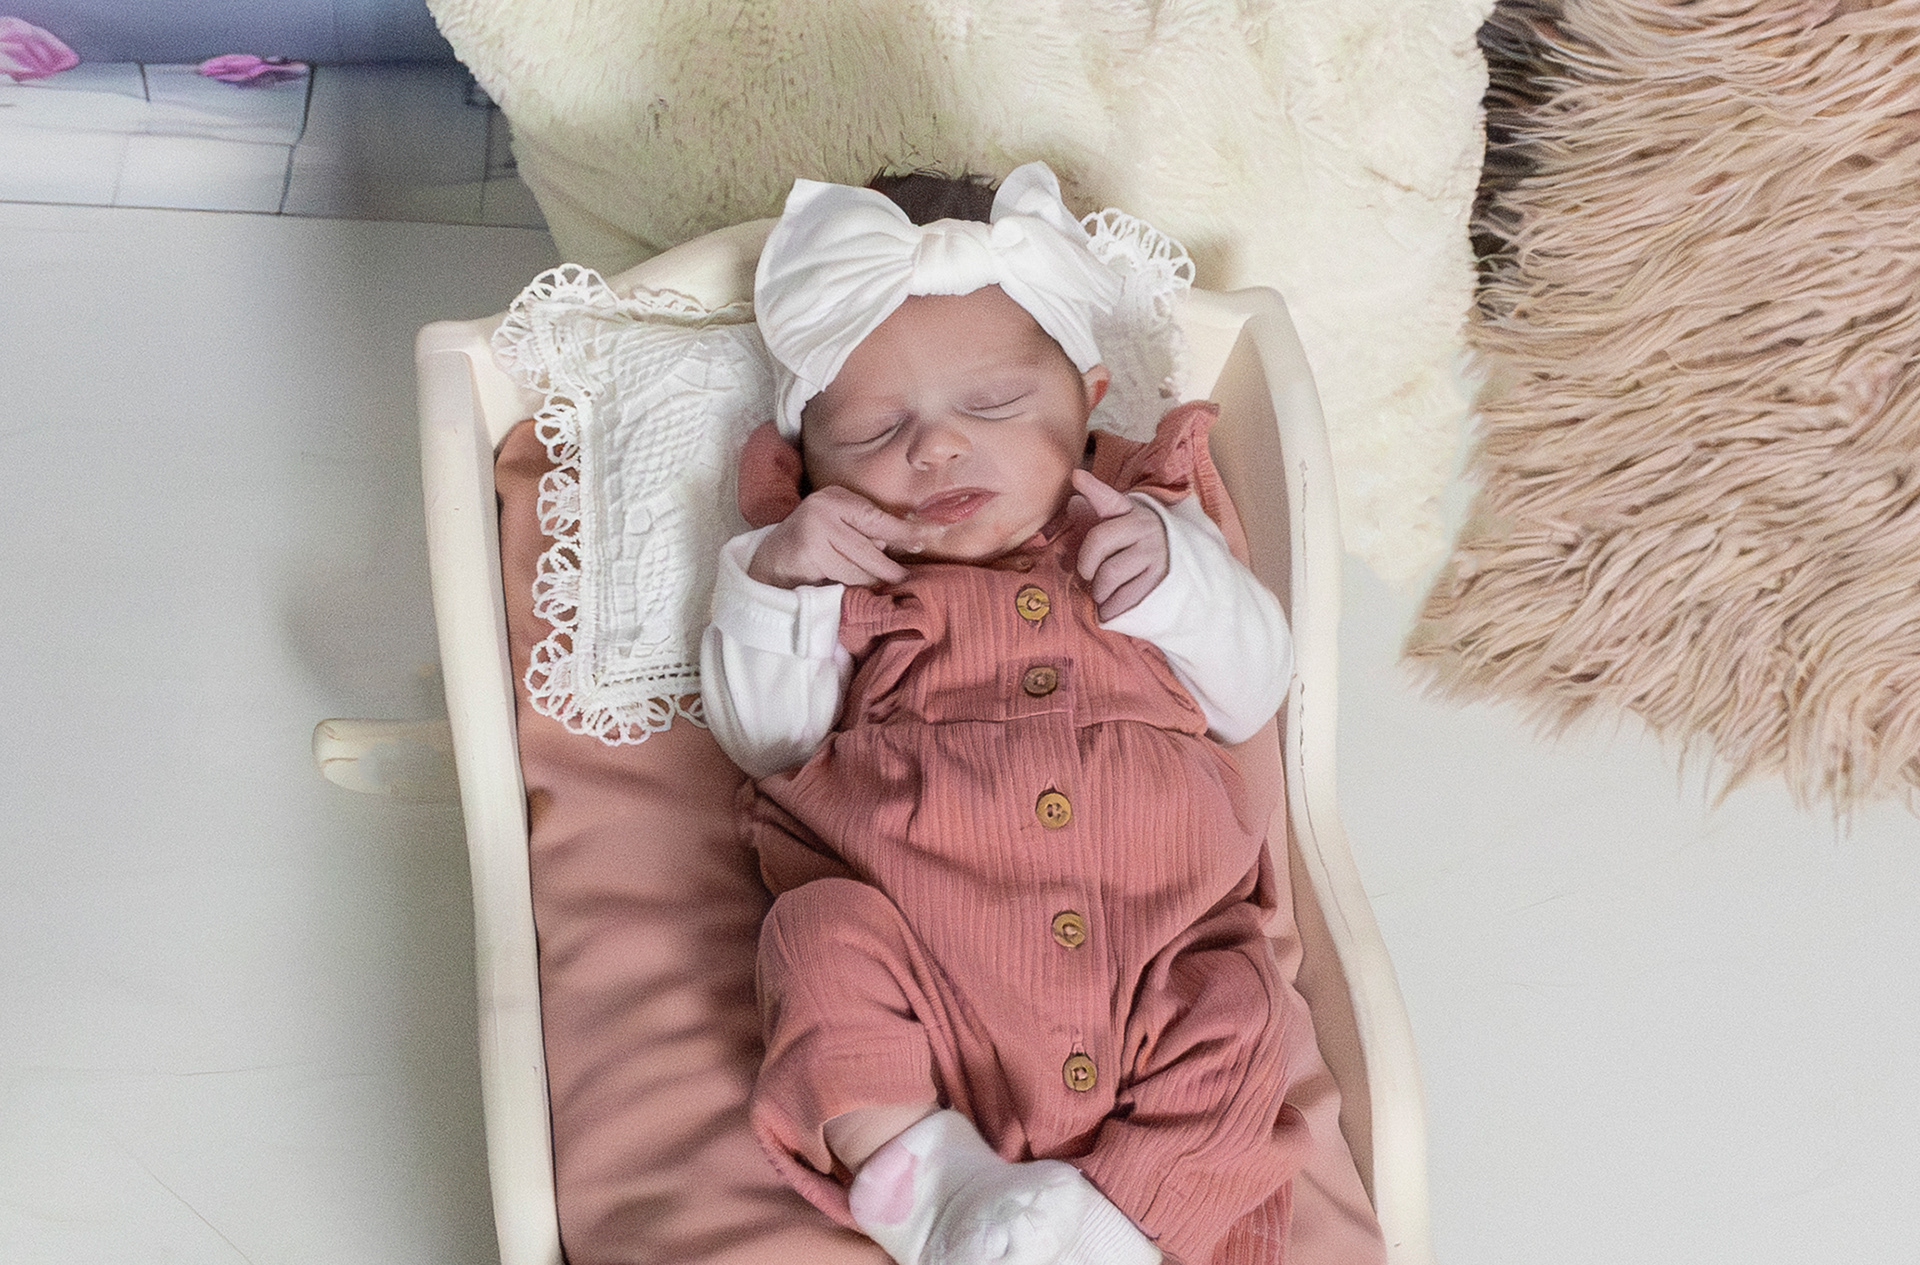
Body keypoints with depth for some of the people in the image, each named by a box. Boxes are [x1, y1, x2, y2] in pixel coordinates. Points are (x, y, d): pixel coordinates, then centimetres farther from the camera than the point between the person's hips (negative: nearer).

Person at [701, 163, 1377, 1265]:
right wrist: (775, 583, -6)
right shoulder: (838, 570, 14)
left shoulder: (1145, 533, 17)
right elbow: (764, 742, 8)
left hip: (1153, 941, 2)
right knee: (823, 932, -27)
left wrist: (1179, 570, -6)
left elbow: (1250, 699, 11)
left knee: (1241, 1007, -22)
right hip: (916, 949, -1)